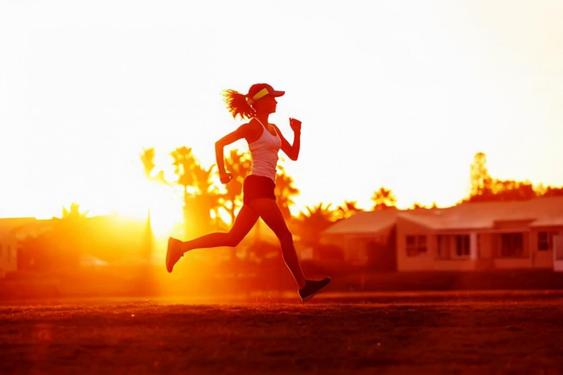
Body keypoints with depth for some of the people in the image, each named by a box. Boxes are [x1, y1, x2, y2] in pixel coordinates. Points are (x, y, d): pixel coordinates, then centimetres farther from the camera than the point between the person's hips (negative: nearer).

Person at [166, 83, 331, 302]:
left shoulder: (273, 129, 20)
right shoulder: (253, 127, -5)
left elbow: (293, 155, 19)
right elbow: (220, 143, -8)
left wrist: (297, 132, 4)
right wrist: (222, 172, -13)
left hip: (264, 188, 9)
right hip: (258, 185, -9)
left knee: (232, 239, 6)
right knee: (285, 235, -8)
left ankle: (181, 246, 6)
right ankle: (303, 285, -7)